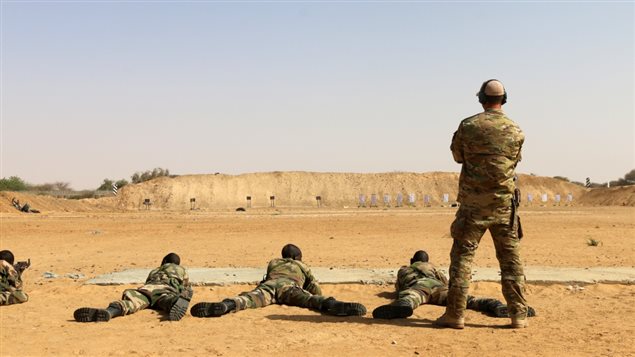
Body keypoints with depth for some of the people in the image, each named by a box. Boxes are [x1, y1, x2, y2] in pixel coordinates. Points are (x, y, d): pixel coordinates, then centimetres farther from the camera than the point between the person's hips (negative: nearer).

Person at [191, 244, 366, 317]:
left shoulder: (273, 263, 46)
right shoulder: (302, 266, 39)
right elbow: (317, 291, 35)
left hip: (269, 284, 2)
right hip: (289, 286, -2)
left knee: (247, 298, -26)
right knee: (312, 300, -27)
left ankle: (225, 305, -57)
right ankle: (332, 305, -58)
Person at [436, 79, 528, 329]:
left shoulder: (468, 126, -7)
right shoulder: (516, 131, 0)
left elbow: (457, 156, 8)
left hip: (473, 203, -2)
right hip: (504, 204, 2)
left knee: (462, 256, 5)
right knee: (511, 259, 10)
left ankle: (455, 314, 4)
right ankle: (519, 314, 11)